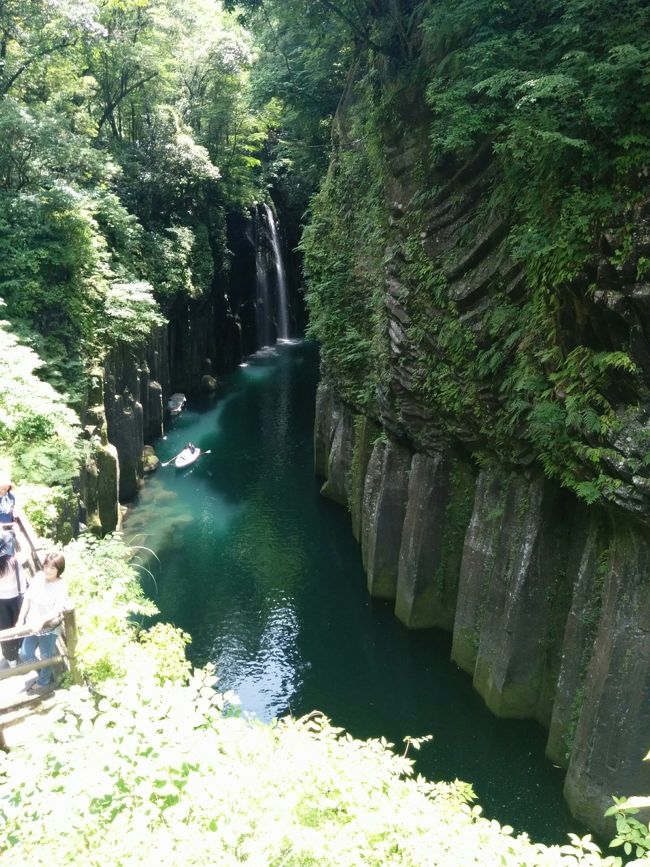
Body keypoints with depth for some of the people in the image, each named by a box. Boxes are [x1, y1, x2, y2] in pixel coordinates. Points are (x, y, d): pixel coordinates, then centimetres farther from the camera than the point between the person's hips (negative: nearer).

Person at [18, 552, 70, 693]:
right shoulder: (38, 577, -5)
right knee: (25, 655, 18)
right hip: (32, 626, 6)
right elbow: (28, 598, 2)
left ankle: (43, 683, 40)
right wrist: (21, 619, 0)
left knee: (46, 657, 14)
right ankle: (46, 674, 41)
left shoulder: (61, 586, -20)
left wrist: (42, 621, -40)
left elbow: (58, 609, -29)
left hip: (49, 628, -6)